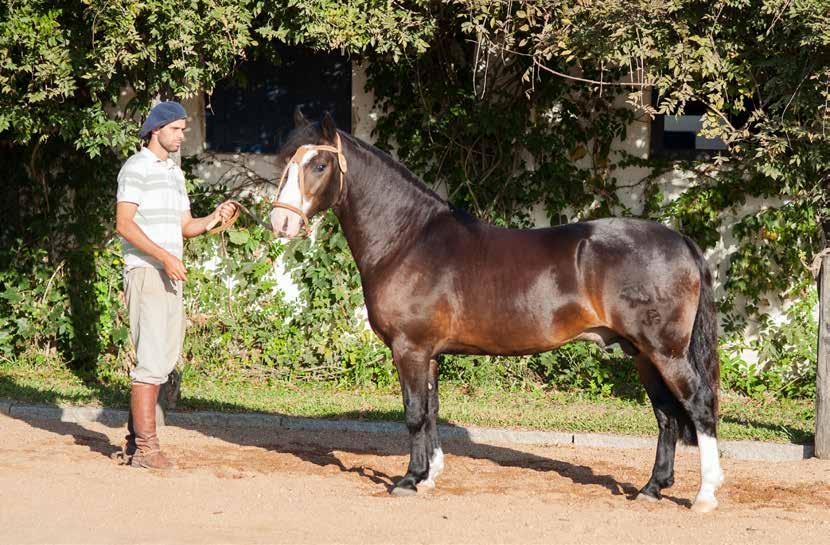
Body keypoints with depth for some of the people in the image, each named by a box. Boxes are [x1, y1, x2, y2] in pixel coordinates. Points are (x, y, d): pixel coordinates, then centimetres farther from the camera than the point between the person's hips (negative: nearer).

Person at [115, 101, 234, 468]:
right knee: (152, 359, -11)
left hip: (171, 276, 9)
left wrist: (214, 218, 1)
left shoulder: (175, 173, 19)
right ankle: (146, 448, -10)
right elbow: (124, 224, -16)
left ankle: (135, 442, 17)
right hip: (145, 273, -9)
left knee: (163, 361, 10)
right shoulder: (137, 168, -8)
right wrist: (165, 257, -23)